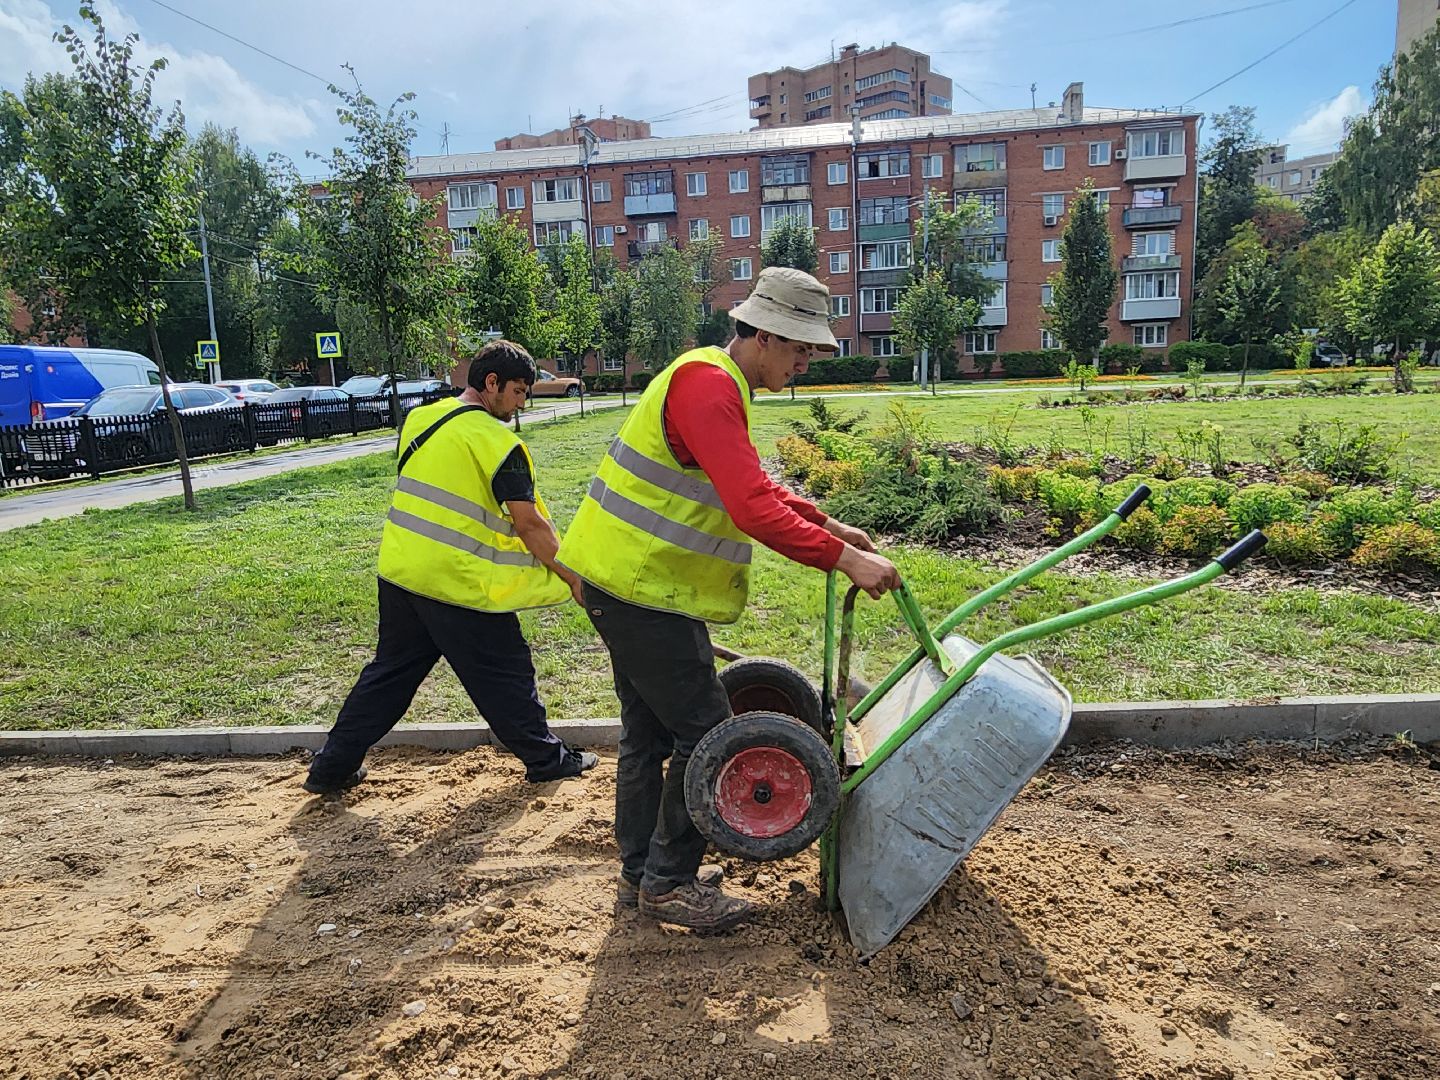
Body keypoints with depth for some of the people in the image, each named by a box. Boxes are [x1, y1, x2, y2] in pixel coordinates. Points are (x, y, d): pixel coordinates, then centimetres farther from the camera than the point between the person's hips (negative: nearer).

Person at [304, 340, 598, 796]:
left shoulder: (419, 419, 9)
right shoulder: (499, 441, -13)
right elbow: (529, 524, -13)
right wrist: (571, 577, -4)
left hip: (398, 570, 7)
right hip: (457, 584, -7)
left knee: (391, 670, 20)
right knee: (505, 674, 9)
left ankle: (332, 768, 27)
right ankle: (546, 759, 24)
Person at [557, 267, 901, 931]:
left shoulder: (716, 383, 14)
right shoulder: (707, 386, -21)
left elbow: (755, 485, 23)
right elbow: (753, 510, -31)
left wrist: (828, 524, 15)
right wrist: (844, 559, -28)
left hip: (631, 582, 11)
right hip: (644, 587, -11)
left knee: (650, 731, 18)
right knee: (704, 732, -1)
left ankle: (641, 871, 32)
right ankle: (668, 883, 14)